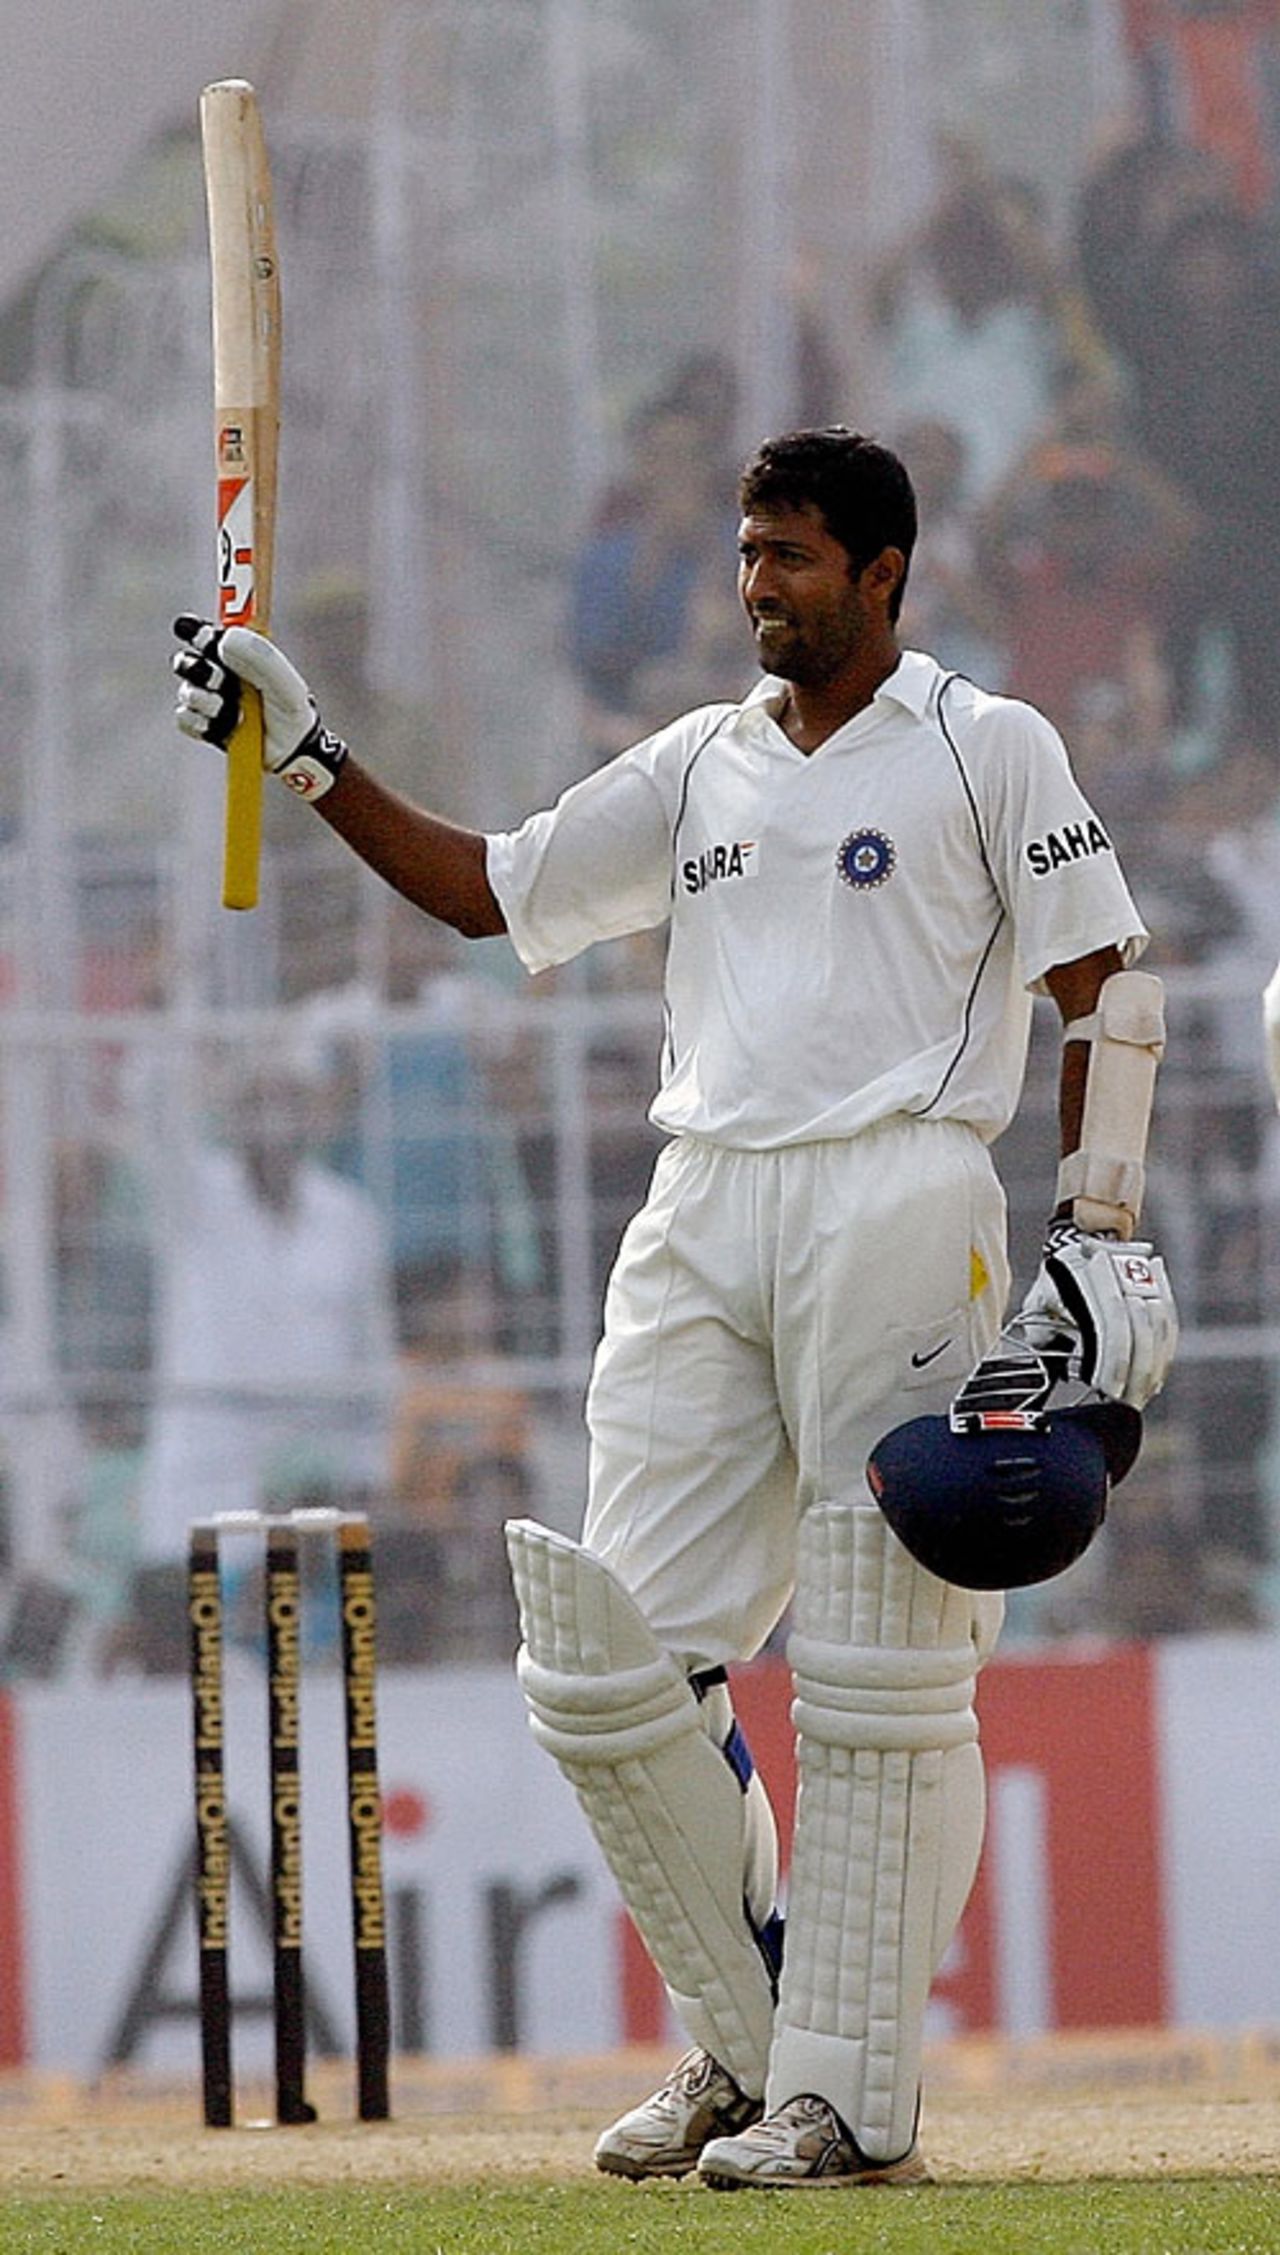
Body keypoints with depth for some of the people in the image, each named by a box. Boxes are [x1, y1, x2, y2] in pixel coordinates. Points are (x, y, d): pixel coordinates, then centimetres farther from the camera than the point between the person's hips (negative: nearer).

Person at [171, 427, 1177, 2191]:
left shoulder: (989, 749, 4)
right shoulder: (699, 768, 19)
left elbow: (1096, 984, -1)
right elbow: (484, 890, 21)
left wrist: (1099, 1236, -10)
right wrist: (307, 758, 11)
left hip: (899, 1202, -6)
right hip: (702, 1221, 6)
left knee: (880, 1677, -7)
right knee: (612, 1663, 0)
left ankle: (854, 2096, -5)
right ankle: (746, 2048, 13)